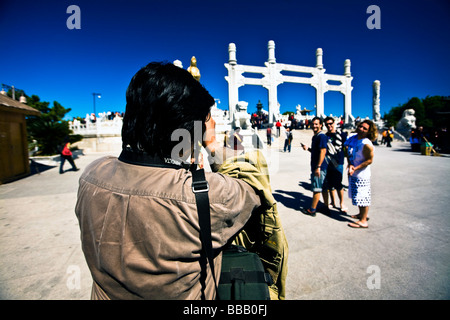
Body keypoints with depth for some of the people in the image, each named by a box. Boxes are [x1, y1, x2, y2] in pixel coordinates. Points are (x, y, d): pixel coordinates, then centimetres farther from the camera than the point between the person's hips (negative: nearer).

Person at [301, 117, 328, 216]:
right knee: (315, 188, 15)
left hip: (319, 167, -10)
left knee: (317, 189, -2)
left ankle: (312, 210, 5)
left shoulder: (322, 136, -13)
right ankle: (313, 207, 25)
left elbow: (323, 152, -20)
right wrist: (308, 148, 9)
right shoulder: (315, 137, 16)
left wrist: (318, 167, -23)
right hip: (315, 167, 10)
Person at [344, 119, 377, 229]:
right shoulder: (353, 138, 1)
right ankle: (361, 214, 39)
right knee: (358, 196, 21)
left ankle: (363, 221, 11)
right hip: (352, 173, 8)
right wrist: (350, 165, -6)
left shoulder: (367, 144, -21)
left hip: (362, 174, -8)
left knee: (362, 197, 0)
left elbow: (369, 160, -17)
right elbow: (348, 152, 8)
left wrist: (355, 168, -20)